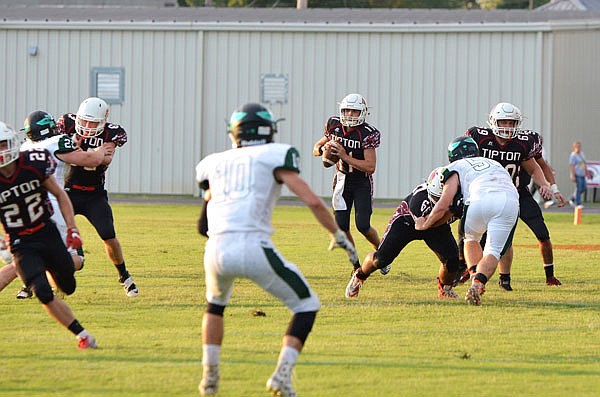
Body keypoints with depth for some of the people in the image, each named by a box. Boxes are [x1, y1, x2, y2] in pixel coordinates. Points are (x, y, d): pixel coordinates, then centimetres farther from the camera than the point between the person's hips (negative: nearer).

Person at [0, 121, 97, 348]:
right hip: (21, 245, -2)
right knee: (44, 295, -19)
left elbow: (60, 195, 1)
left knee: (68, 288, 12)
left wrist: (72, 229, -5)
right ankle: (82, 335, -6)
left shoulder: (34, 165, -13)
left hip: (48, 234, 2)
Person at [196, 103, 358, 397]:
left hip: (217, 249, 4)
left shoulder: (214, 163, 22)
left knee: (216, 303, 36)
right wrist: (339, 235, 12)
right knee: (307, 306, 13)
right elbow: (312, 201, 0)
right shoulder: (274, 155, 10)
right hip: (254, 248, -4)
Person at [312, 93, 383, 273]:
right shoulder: (334, 126, -5)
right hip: (342, 180, 4)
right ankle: (356, 264, 13)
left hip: (362, 182, -4)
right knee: (341, 226, -5)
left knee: (363, 226, -11)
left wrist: (345, 156, -28)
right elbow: (317, 148, 7)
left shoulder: (368, 134, -20)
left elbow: (370, 167, -24)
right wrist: (324, 149, -17)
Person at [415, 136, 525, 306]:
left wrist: (424, 225, 30)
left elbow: (444, 204, 13)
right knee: (493, 251, 7)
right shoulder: (494, 163, 39)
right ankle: (478, 282, -18)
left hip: (481, 200, -3)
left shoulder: (457, 167, 23)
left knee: (471, 239, 26)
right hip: (511, 201, 3)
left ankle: (476, 282, 11)